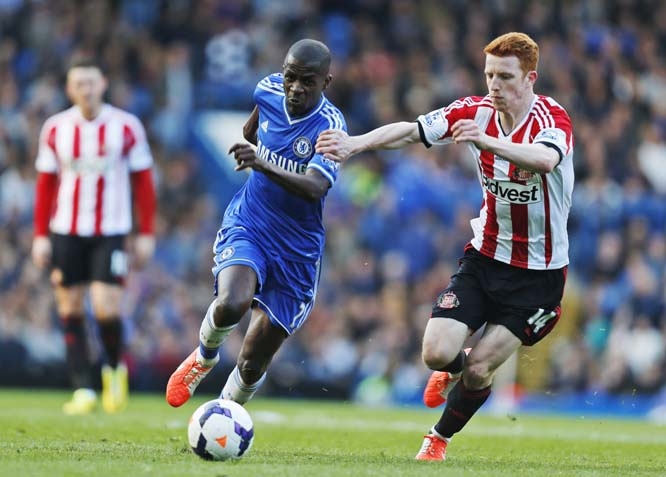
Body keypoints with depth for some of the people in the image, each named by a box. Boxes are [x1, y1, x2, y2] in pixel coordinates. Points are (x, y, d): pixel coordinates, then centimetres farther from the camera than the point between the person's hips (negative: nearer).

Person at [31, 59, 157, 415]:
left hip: (111, 232, -2)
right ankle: (83, 390, 6)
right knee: (70, 309, 0)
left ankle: (114, 368, 15)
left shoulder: (126, 127, -1)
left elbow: (143, 182, 3)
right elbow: (45, 184, 9)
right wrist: (40, 235, 4)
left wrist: (146, 233, 0)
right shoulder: (55, 129, 4)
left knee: (106, 308, -13)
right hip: (66, 232, 2)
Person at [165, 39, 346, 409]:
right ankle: (204, 356, 3)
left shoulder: (329, 127, -20)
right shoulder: (268, 91, -6)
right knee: (231, 305, -30)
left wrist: (265, 165, -52)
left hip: (296, 250, -2)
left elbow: (315, 189, -39)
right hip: (246, 227, 2)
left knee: (253, 364, 1)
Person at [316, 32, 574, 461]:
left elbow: (545, 159, -42)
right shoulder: (476, 111, -5)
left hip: (539, 272, -3)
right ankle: (453, 368, 27)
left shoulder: (552, 118, -18)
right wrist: (353, 144, -33)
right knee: (437, 352, -12)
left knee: (478, 369, -8)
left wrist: (486, 140, -58)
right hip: (485, 257, 4)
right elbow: (410, 131, -15)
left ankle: (440, 439, 21)